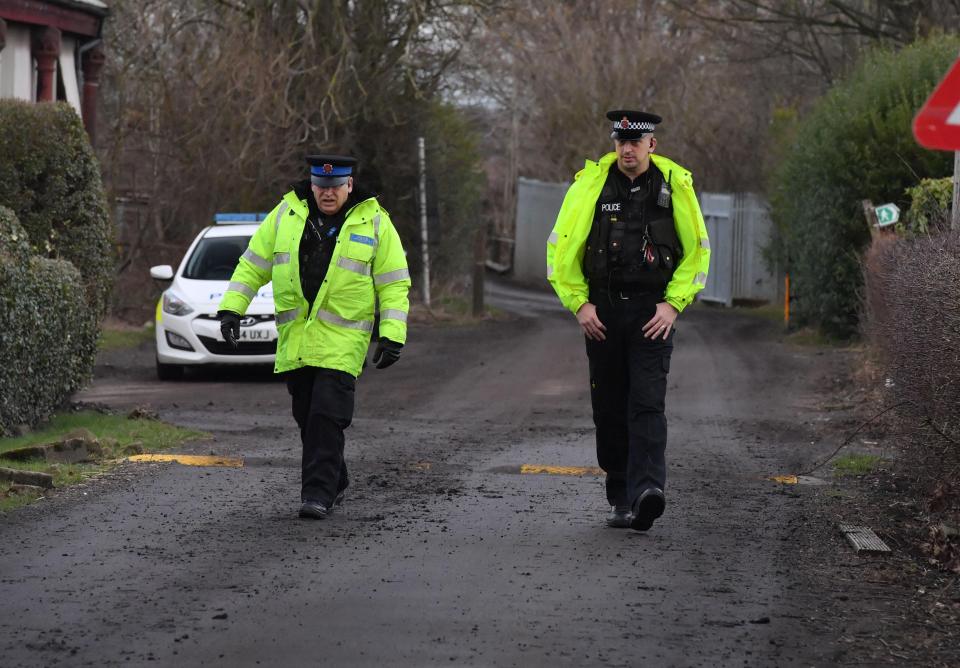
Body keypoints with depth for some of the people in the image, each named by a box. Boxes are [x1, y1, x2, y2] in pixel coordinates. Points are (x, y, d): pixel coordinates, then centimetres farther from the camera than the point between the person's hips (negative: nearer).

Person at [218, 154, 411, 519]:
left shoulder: (373, 222, 1)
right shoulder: (285, 215, 6)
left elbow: (393, 284, 2)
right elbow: (252, 266, 11)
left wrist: (392, 336, -6)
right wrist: (231, 308, 2)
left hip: (342, 340, -3)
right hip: (294, 339, 3)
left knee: (327, 416, -13)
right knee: (307, 417, 8)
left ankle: (319, 493, -11)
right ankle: (335, 484, 23)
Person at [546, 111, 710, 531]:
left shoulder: (675, 185, -2)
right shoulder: (591, 184, -2)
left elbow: (697, 249, 5)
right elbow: (562, 248, 3)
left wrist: (673, 304, -5)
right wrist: (579, 303, -4)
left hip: (652, 311, -2)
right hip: (602, 309, 2)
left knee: (647, 403, -15)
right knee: (609, 409, 6)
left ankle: (647, 492, -27)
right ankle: (621, 498, 18)